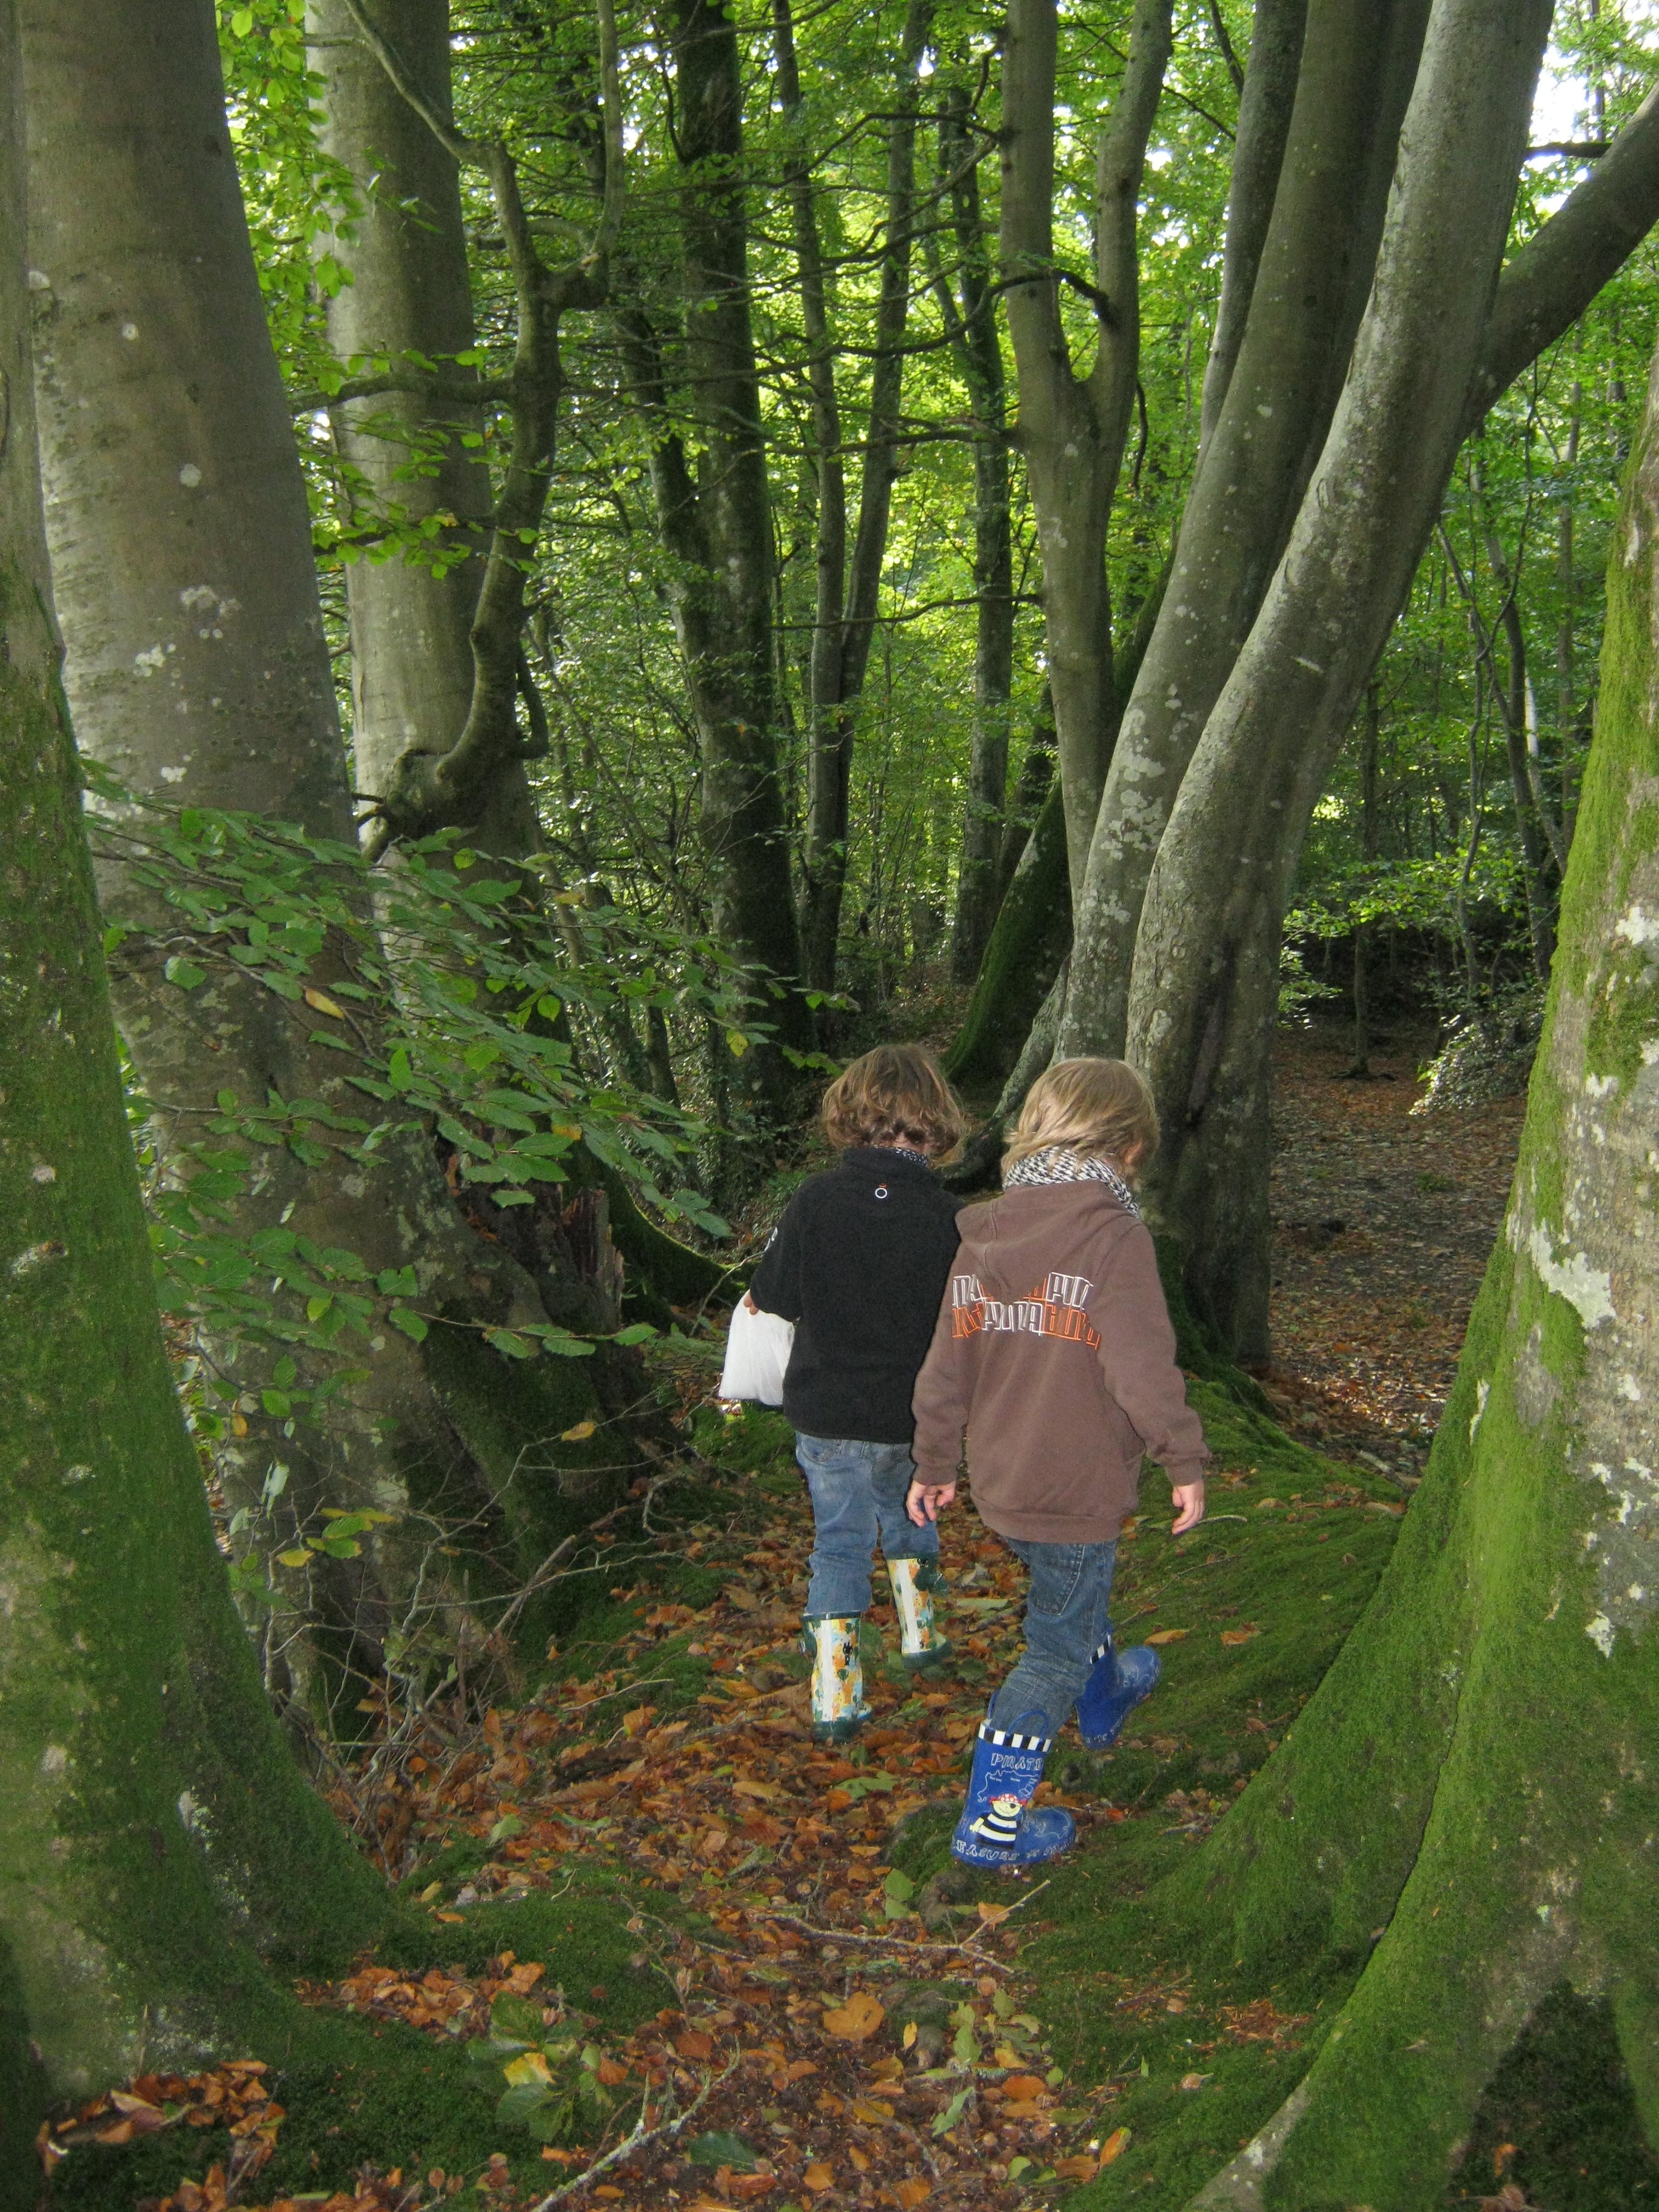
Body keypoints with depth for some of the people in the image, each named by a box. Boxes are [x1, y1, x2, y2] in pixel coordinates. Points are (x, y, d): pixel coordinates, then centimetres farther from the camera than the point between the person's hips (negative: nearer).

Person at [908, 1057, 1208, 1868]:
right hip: (1077, 1490, -7)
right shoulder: (1115, 1236, -19)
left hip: (999, 1483, 7)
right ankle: (991, 1823, 15)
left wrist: (934, 1464, 18)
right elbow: (1143, 1368, -22)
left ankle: (1105, 1698, 57)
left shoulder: (980, 1236, 1)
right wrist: (1185, 1460, -9)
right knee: (1056, 1648, 8)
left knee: (1074, 1596, 31)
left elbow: (946, 1367, 7)